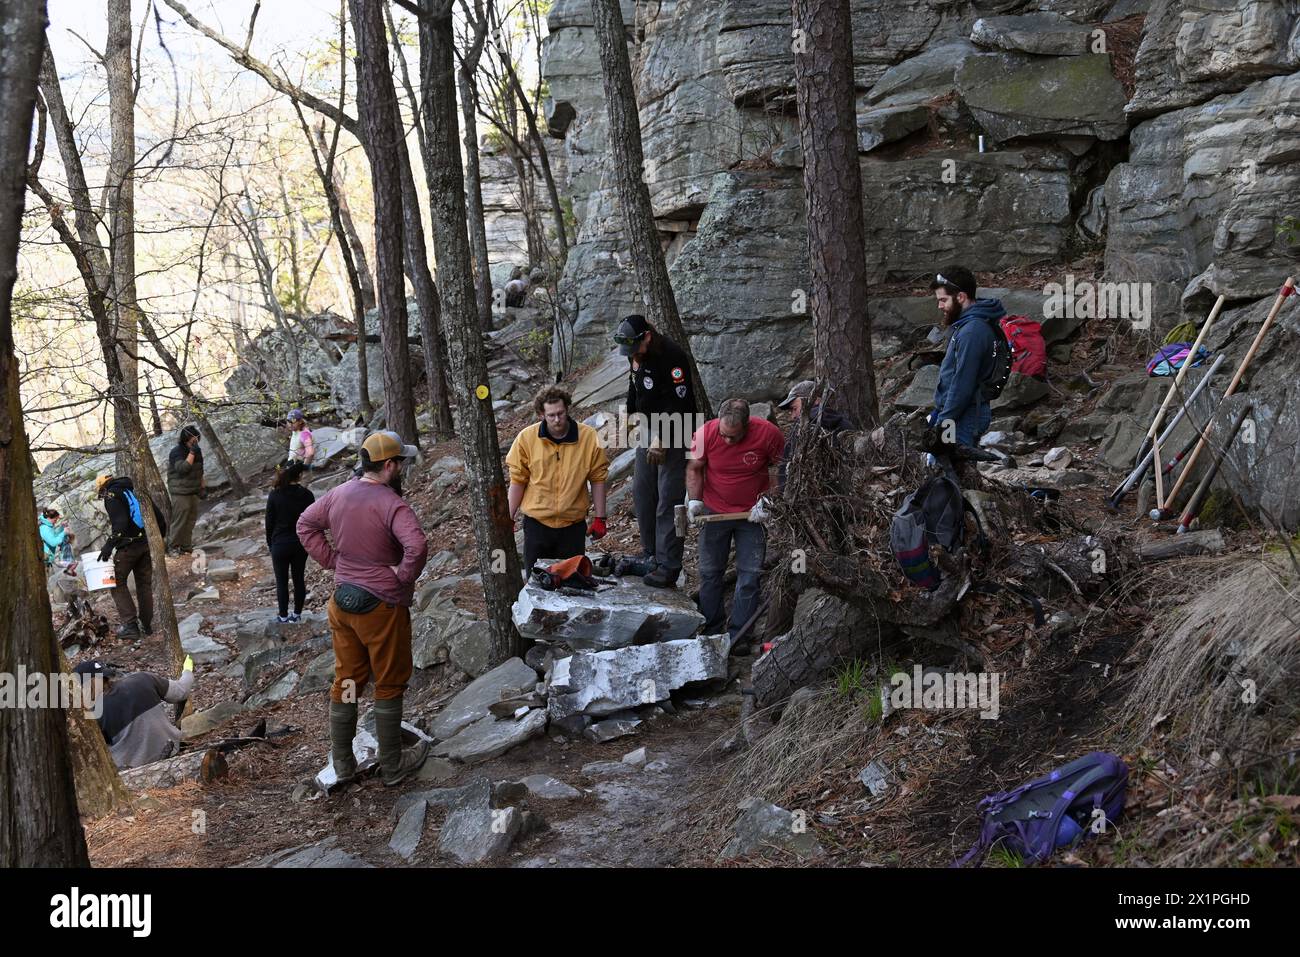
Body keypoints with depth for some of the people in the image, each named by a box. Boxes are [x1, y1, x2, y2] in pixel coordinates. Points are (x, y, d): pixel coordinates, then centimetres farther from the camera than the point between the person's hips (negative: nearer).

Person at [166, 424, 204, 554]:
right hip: (180, 492, -8)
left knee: (191, 519, 9)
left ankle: (186, 545, 18)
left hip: (193, 491, 8)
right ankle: (173, 546, 2)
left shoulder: (197, 450, 10)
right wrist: (192, 452, -29)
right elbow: (182, 468, -29)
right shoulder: (177, 451, -14)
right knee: (180, 520, -7)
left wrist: (203, 486, 20)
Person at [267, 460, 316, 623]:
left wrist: (270, 544, 8)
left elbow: (269, 523, -5)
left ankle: (284, 616, 17)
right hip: (301, 544, 2)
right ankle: (297, 614, 23)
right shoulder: (307, 495, -8)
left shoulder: (275, 495, -13)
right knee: (299, 579, 14)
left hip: (280, 544, -2)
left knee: (282, 582, 9)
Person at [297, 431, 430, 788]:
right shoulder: (391, 504, -23)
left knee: (346, 680, 16)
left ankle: (342, 765, 27)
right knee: (389, 686, 9)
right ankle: (393, 766, 20)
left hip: (342, 601, 7)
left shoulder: (339, 494, 1)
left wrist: (333, 561, 8)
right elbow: (417, 546, -37)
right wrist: (404, 576, -19)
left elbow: (305, 525, 13)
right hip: (381, 607, -7)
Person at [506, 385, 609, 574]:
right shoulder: (527, 437, -7)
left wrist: (600, 518, -1)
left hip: (573, 524, 0)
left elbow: (597, 478, -1)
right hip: (536, 522, 0)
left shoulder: (589, 437, -8)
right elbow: (518, 480, 1)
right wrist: (509, 518, 1)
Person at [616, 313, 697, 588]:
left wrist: (660, 439, -26)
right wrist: (631, 411, 13)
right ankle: (650, 556, 22)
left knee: (668, 500, -10)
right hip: (648, 430, 9)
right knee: (642, 493, 11)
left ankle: (668, 567, -7)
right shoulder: (636, 354, 5)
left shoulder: (672, 357, -22)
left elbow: (678, 404, -24)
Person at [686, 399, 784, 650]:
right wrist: (695, 500, -13)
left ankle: (738, 636, 9)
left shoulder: (769, 434, -19)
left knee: (749, 576, -1)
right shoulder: (706, 433, -17)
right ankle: (710, 631, 21)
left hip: (752, 514, -1)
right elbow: (694, 469, 0)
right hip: (714, 511, 1)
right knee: (710, 573, 7)